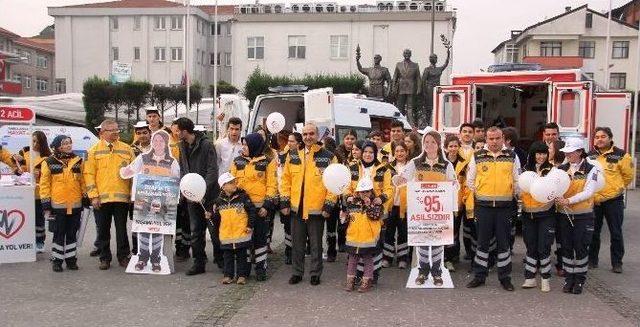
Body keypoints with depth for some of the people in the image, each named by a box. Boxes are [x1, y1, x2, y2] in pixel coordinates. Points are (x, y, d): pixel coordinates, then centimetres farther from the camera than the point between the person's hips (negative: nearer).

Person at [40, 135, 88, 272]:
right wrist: (46, 203, -5)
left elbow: (83, 181, 11)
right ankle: (57, 260, 14)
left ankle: (71, 259, 19)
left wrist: (85, 198, 9)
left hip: (75, 204, 3)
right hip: (58, 204, -3)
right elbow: (44, 184, -1)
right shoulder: (49, 162, -1)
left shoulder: (78, 161, 8)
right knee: (59, 233, 4)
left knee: (72, 233, 10)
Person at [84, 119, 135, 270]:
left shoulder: (127, 149, 8)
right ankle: (105, 258, 19)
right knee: (103, 229, 8)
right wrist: (94, 196, -7)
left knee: (122, 229, 7)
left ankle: (123, 256, 18)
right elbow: (89, 174, 0)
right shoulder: (94, 151, 4)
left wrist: (133, 193, 3)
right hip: (102, 197, 0)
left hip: (122, 197, 0)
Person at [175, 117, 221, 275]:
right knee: (196, 231, 9)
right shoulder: (182, 146, 10)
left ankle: (220, 259, 17)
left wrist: (203, 190, -20)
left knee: (214, 229, 1)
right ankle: (199, 263, 17)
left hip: (209, 195, -6)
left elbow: (212, 170, -14)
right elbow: (182, 169, 16)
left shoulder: (206, 145, -10)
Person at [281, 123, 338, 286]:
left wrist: (328, 205, -10)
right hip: (296, 208, 3)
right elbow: (286, 179, 8)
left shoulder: (328, 157, -4)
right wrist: (284, 201, 2)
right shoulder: (292, 155, 6)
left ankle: (315, 273, 22)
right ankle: (297, 272, 25)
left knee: (316, 244, 8)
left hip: (317, 209, -3)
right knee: (297, 243, 13)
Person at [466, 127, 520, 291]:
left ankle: (505, 277, 17)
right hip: (483, 205, 0)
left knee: (503, 242, 7)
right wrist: (480, 196, 6)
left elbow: (517, 181, 10)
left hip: (505, 206, 0)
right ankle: (479, 276, 15)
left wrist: (512, 196, 5)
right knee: (482, 241, 6)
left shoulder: (512, 157, 6)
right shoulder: (477, 157, 5)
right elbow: (470, 181, 9)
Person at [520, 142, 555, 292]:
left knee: (544, 247, -2)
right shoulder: (525, 170, 7)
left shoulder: (552, 170, 0)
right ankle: (530, 278, 16)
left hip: (546, 213, -3)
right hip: (528, 213, 3)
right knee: (530, 247, 9)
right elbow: (519, 191, 14)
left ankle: (545, 279, 11)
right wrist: (521, 193, -7)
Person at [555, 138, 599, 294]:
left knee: (581, 248, 1)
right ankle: (569, 278, 20)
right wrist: (557, 197, -23)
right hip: (564, 214, 3)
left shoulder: (591, 170, -5)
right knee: (566, 247, 8)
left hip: (583, 215, -3)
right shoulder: (561, 169, 6)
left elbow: (589, 192, -14)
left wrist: (569, 201, -23)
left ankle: (580, 280, 14)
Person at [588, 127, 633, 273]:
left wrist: (617, 188, 6)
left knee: (616, 233, 5)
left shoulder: (620, 155, -7)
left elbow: (628, 175, 1)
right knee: (593, 232, 12)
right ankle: (592, 260, 24)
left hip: (614, 200, -3)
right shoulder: (590, 156, 3)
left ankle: (617, 263, 17)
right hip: (593, 200, 3)